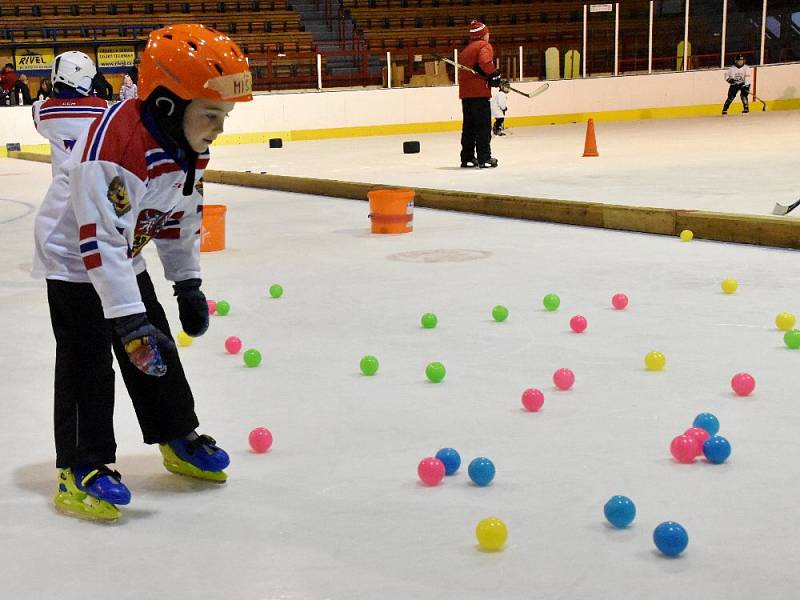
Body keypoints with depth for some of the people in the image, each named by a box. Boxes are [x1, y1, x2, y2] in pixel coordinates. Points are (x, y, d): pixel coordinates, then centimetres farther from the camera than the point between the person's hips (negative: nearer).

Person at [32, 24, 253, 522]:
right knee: (87, 363, -10)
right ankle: (81, 470, -1)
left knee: (157, 349, 13)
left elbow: (181, 217, 6)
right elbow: (99, 238, -37)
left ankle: (179, 440, 29)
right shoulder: (115, 144, -37)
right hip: (75, 259, -8)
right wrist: (129, 318, -38)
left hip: (126, 258, 8)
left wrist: (188, 284, 6)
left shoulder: (192, 144, -9)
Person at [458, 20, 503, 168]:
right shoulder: (484, 46, -3)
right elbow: (485, 62, -22)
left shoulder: (466, 50, 22)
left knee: (469, 126, 13)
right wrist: (494, 75, -13)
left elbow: (465, 70, 17)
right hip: (479, 91, -8)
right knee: (483, 125, -5)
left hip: (465, 92, 8)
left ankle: (467, 158, 16)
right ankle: (484, 158, -8)